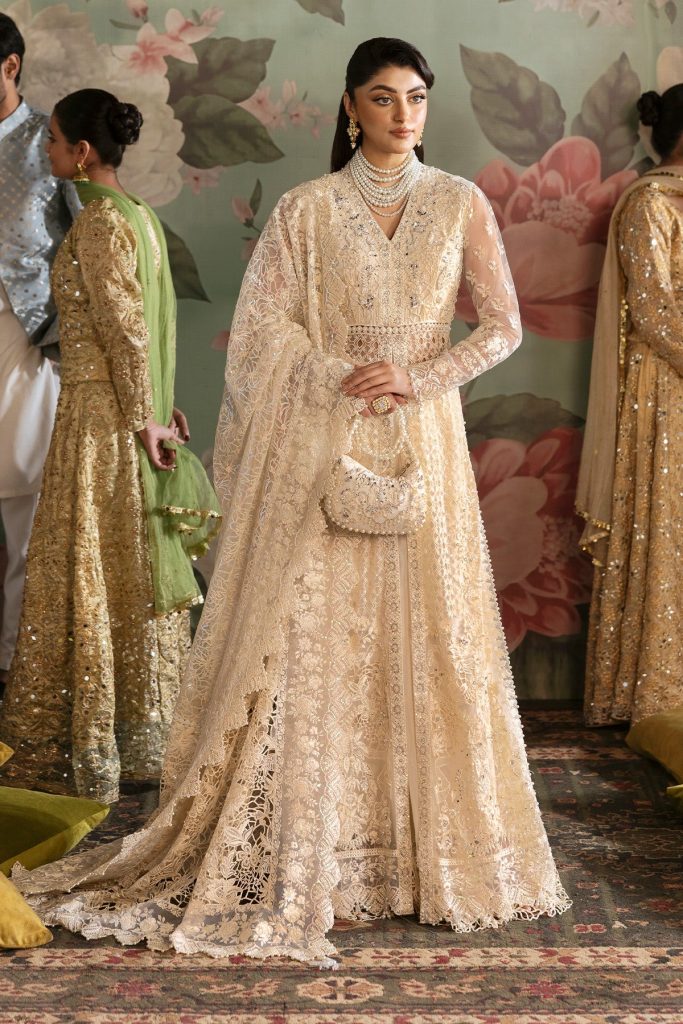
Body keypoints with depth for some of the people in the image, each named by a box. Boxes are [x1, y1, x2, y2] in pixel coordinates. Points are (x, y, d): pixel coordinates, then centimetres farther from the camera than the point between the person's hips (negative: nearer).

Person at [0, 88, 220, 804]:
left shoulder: (98, 222, -15)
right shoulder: (137, 213, 13)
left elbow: (126, 331, -18)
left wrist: (145, 419, -13)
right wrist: (157, 412, 15)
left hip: (98, 413, -9)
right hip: (128, 411, 9)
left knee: (81, 572, -1)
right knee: (135, 573, 13)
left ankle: (83, 756, 7)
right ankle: (142, 740, 22)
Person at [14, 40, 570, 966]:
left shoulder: (460, 204, 7)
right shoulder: (307, 209, 3)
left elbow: (504, 325, 5)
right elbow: (264, 328, -1)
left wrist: (418, 379, -8)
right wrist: (346, 378, -12)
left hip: (423, 440, 2)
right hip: (322, 446, -1)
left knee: (425, 637, 3)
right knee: (311, 635, -3)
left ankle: (429, 843, 15)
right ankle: (296, 849, 5)